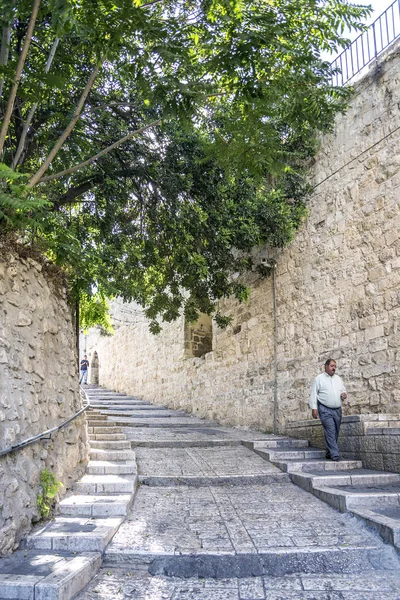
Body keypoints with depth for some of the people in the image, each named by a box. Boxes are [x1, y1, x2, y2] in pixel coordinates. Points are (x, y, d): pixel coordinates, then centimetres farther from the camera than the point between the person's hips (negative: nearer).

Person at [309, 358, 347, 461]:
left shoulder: (338, 379, 16)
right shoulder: (319, 378, 1)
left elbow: (343, 391, 24)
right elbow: (313, 394, -2)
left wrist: (344, 394, -1)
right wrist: (314, 408, -10)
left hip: (337, 410, 6)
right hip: (325, 410, -5)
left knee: (335, 433, 7)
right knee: (330, 432, -14)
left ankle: (329, 453, 19)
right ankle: (335, 455, -16)